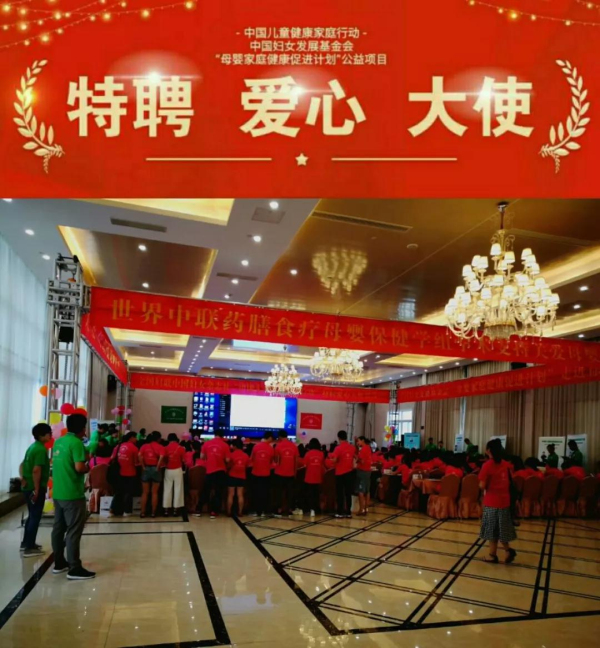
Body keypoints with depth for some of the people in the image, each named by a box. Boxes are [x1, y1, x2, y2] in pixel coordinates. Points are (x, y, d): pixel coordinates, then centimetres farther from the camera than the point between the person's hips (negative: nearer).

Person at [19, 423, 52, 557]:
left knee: (31, 515, 19)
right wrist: (37, 489, -21)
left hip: (28, 487, 9)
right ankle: (29, 548, 2)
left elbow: (22, 465, 15)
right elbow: (36, 470, -25)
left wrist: (23, 478, 2)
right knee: (35, 517, -2)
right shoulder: (41, 449, -18)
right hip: (36, 488, -9)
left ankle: (26, 543, 28)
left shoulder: (32, 447, 12)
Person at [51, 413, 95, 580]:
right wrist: (88, 468, -3)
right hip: (72, 494, -9)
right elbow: (79, 467, -24)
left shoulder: (58, 442, 10)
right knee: (74, 531, -4)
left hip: (58, 492, 9)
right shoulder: (76, 443, -16)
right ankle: (74, 568, -1)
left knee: (59, 528, 15)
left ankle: (59, 563, 24)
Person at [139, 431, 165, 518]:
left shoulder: (144, 446, 5)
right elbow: (161, 457, -19)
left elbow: (139, 455, -10)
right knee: (155, 493, 7)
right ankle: (153, 512, 9)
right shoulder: (160, 447, -2)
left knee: (145, 492, 10)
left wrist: (143, 466, -6)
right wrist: (158, 467, -11)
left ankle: (143, 512, 10)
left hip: (146, 469, 2)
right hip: (155, 469, -2)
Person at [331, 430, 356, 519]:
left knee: (340, 493, 4)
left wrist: (331, 458, -1)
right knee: (348, 493, 9)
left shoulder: (338, 448, -15)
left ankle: (340, 512, 6)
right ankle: (348, 512, 12)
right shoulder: (352, 447, 2)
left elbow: (334, 460, -21)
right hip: (350, 472, 5)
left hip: (340, 473, -4)